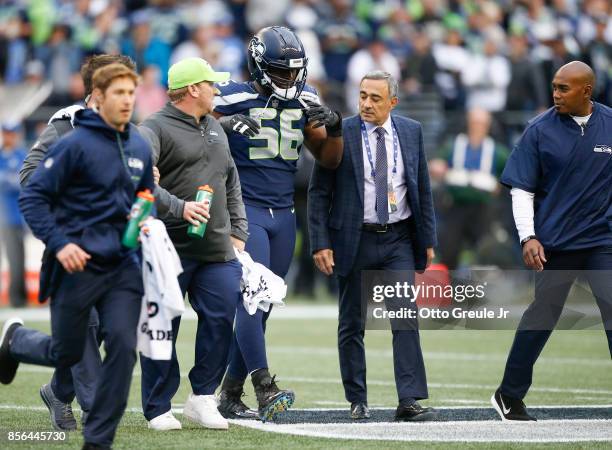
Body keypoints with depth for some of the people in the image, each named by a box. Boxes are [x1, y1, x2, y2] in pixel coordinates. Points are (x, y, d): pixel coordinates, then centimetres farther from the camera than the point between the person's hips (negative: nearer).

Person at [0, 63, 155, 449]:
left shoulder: (141, 148, 7)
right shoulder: (76, 144, -12)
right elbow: (32, 197, -11)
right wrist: (59, 243, -20)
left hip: (123, 267, 5)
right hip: (78, 265, -4)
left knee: (123, 347, -10)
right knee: (66, 355, 9)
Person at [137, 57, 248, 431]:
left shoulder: (216, 129, 19)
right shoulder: (156, 130, -7)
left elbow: (232, 184, 25)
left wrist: (237, 230, 15)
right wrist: (178, 207, -27)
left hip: (218, 249, 6)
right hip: (170, 249, -6)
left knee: (221, 319, 0)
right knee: (162, 327, -1)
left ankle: (202, 398, 13)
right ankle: (159, 409, 8)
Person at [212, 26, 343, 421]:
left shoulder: (305, 101, 7)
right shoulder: (234, 99, -9)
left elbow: (329, 159, 13)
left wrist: (334, 128, -6)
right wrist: (225, 125, -23)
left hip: (283, 214, 6)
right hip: (244, 210, -6)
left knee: (261, 307, 8)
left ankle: (230, 394, 16)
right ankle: (265, 389, -24)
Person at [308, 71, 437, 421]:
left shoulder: (411, 132, 4)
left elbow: (423, 188, 10)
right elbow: (319, 193, -3)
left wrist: (428, 238, 7)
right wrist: (321, 244, -9)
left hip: (399, 239, 1)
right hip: (354, 240, -1)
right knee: (352, 325, 6)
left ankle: (409, 401, -12)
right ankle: (358, 401, 16)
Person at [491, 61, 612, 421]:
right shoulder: (540, 130, -4)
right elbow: (522, 189, -2)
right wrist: (528, 237, -10)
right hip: (555, 242, -1)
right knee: (542, 316, 7)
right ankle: (509, 396, 21)